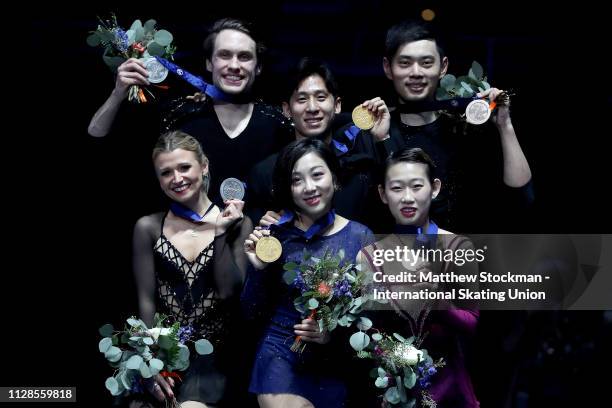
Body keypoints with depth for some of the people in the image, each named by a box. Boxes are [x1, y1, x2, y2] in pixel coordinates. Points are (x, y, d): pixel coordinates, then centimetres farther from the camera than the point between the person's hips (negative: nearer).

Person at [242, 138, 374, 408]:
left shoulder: (360, 237, -5)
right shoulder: (275, 234, -3)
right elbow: (254, 310, 2)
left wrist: (335, 334, -16)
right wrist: (259, 269, -13)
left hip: (334, 363, 0)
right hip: (279, 353, 0)